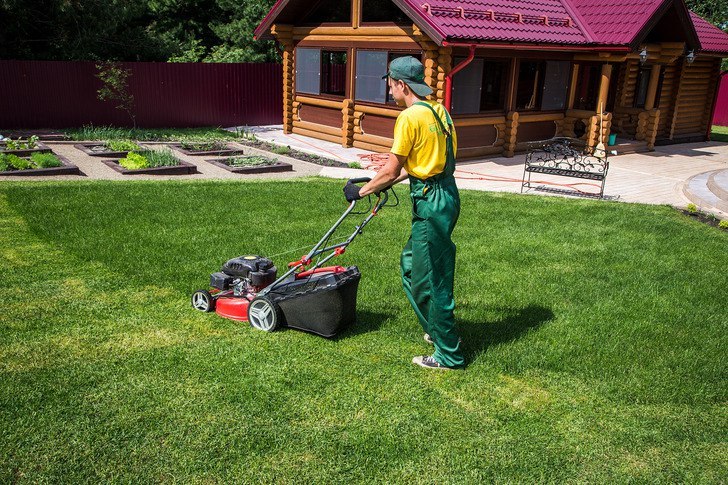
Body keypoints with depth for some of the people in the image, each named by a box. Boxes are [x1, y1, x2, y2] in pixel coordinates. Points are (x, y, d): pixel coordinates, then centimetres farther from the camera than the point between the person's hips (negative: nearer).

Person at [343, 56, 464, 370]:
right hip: (446, 194, 10)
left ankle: (449, 354, 13)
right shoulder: (438, 111, 12)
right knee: (411, 263, 22)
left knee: (431, 278, 1)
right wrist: (389, 180, 25)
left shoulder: (410, 116, -15)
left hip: (431, 203, -9)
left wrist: (361, 191, 1)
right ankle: (439, 330, 33)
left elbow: (391, 170, -12)